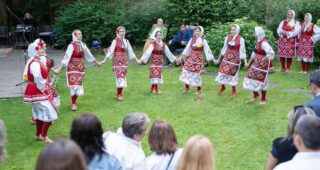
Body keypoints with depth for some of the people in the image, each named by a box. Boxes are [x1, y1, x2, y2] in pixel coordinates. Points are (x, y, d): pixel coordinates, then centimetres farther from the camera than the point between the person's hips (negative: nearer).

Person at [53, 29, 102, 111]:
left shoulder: (83, 45, 5)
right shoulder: (72, 45, -14)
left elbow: (89, 55, 20)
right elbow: (66, 57, -22)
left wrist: (97, 63, 31)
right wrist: (59, 69, -29)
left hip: (80, 68, 6)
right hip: (73, 68, -6)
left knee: (78, 86, 8)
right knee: (74, 86, -7)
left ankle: (74, 102, 24)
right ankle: (73, 104, 7)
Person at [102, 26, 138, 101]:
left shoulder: (126, 41, 10)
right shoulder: (115, 41, -6)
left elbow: (130, 51, 17)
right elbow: (111, 50, -14)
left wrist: (136, 60, 21)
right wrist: (105, 60, -22)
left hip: (124, 61, 5)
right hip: (117, 60, -5)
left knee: (123, 77, 5)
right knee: (119, 76, -12)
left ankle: (120, 93, 15)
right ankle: (118, 94, -5)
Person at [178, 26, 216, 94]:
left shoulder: (203, 41, -5)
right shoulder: (192, 39, 3)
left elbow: (207, 50, -4)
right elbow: (187, 49, 8)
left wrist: (213, 59, -6)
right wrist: (181, 57, 8)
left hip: (198, 59, -3)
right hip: (191, 58, 4)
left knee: (196, 73, -3)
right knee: (186, 71, -1)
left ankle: (199, 89, 15)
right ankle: (187, 87, 18)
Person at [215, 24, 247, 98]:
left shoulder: (241, 39, -8)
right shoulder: (227, 38, 3)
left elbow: (242, 51, -4)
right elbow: (224, 49, 11)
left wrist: (245, 62, -7)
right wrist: (219, 59, 15)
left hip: (235, 58, -3)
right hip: (227, 57, 3)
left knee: (233, 74, 3)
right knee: (222, 72, 2)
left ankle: (234, 91, 20)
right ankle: (222, 87, 27)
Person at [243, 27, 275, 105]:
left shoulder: (264, 43, -22)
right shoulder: (258, 42, 7)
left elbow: (271, 53, -34)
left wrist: (264, 59, -24)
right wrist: (249, 63, 21)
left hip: (263, 64, -9)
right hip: (256, 63, 9)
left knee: (261, 81, 3)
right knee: (251, 77, 11)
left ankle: (263, 99, 21)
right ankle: (255, 95, 31)